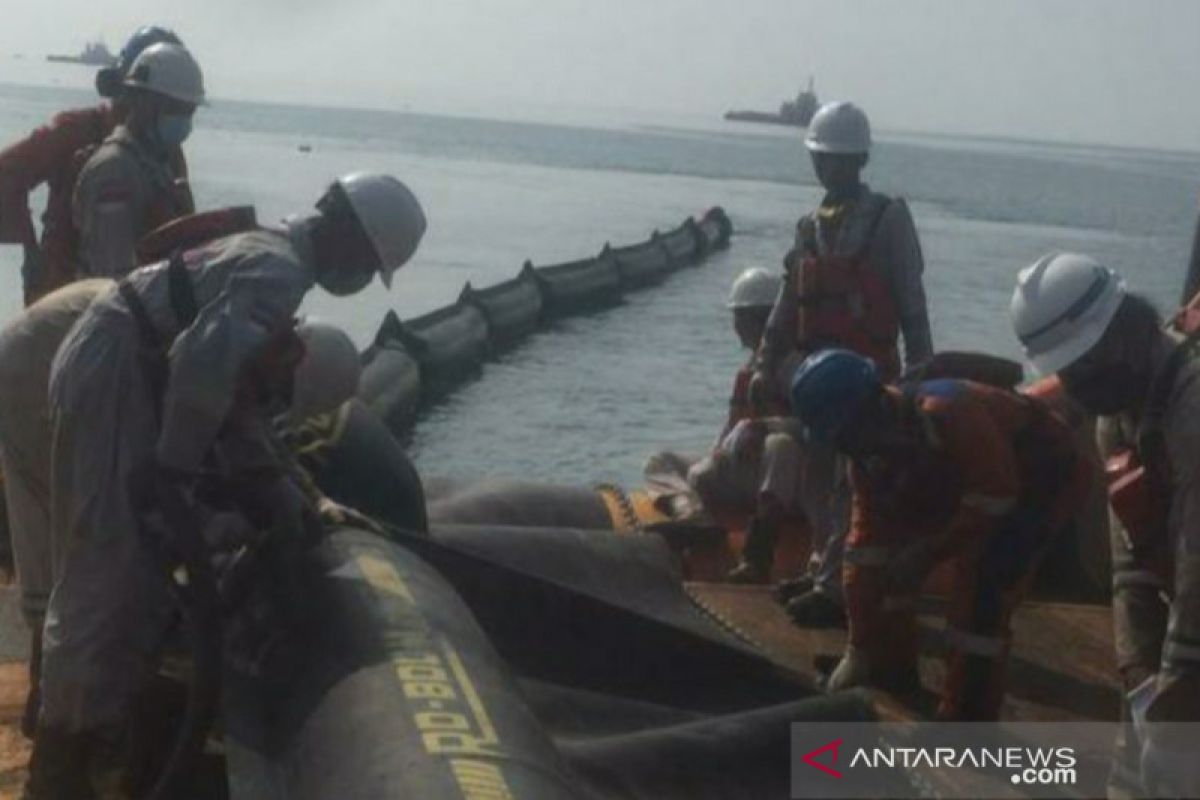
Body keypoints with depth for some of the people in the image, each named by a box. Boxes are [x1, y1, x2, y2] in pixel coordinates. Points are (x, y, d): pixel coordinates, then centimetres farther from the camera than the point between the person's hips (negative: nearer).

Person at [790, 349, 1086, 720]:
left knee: (980, 587, -23)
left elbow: (997, 490, -35)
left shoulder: (943, 413, -36)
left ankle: (966, 723, -12)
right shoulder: (870, 460, -7)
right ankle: (890, 676, 20)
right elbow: (868, 545, -4)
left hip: (1044, 477, -9)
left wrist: (927, 551, -31)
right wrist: (861, 650, -3)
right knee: (886, 556, 4)